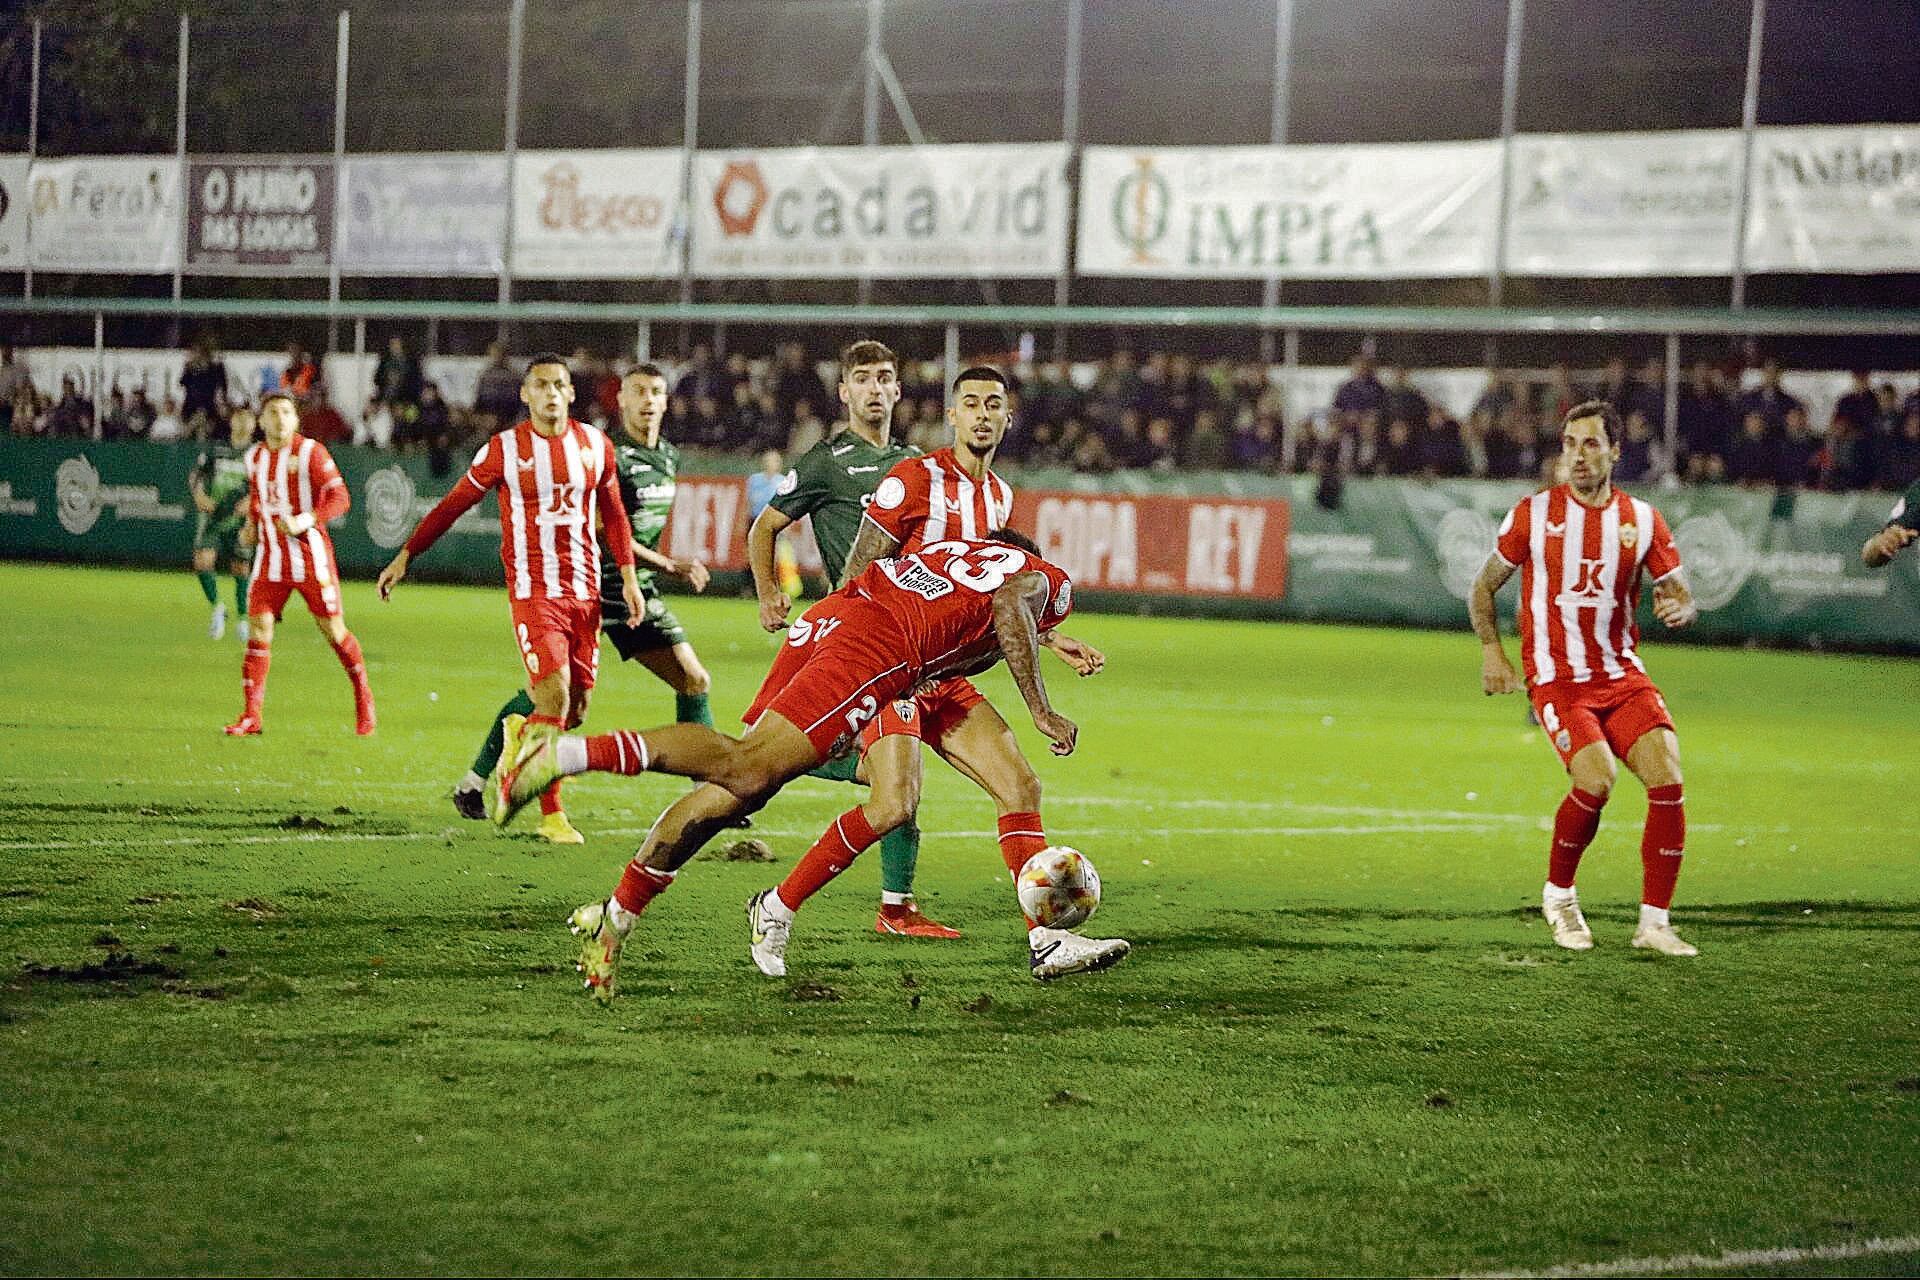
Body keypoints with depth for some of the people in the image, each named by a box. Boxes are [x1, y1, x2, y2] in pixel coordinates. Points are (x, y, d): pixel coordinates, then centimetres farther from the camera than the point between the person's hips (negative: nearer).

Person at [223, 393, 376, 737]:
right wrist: (253, 523, 13)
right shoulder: (255, 457, 9)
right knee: (258, 628, -6)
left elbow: (340, 498, -14)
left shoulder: (310, 452, -8)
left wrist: (304, 521, -26)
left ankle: (363, 698, 21)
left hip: (310, 552, -4)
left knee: (333, 630, 0)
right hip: (271, 555, 4)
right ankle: (251, 716, -4)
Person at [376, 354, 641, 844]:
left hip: (585, 592, 4)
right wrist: (405, 555, 6)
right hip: (533, 592, -4)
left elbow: (613, 513, 18)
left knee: (578, 707, 4)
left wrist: (628, 576, 13)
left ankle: (521, 734, 38)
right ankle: (551, 816, -4)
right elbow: (453, 504, 5)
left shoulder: (595, 445, 7)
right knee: (554, 697, -15)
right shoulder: (505, 449, -3)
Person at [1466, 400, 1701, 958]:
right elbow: (1483, 588, 10)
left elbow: (1682, 596, 9)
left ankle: (1654, 921, -5)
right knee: (1597, 779, -25)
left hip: (1622, 675, 3)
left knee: (1668, 780, -16)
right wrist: (1491, 651, -2)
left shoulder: (1642, 520, 5)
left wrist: (1678, 608, -15)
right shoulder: (1535, 513, 0)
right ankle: (1558, 894, 2)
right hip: (1556, 678, -3)